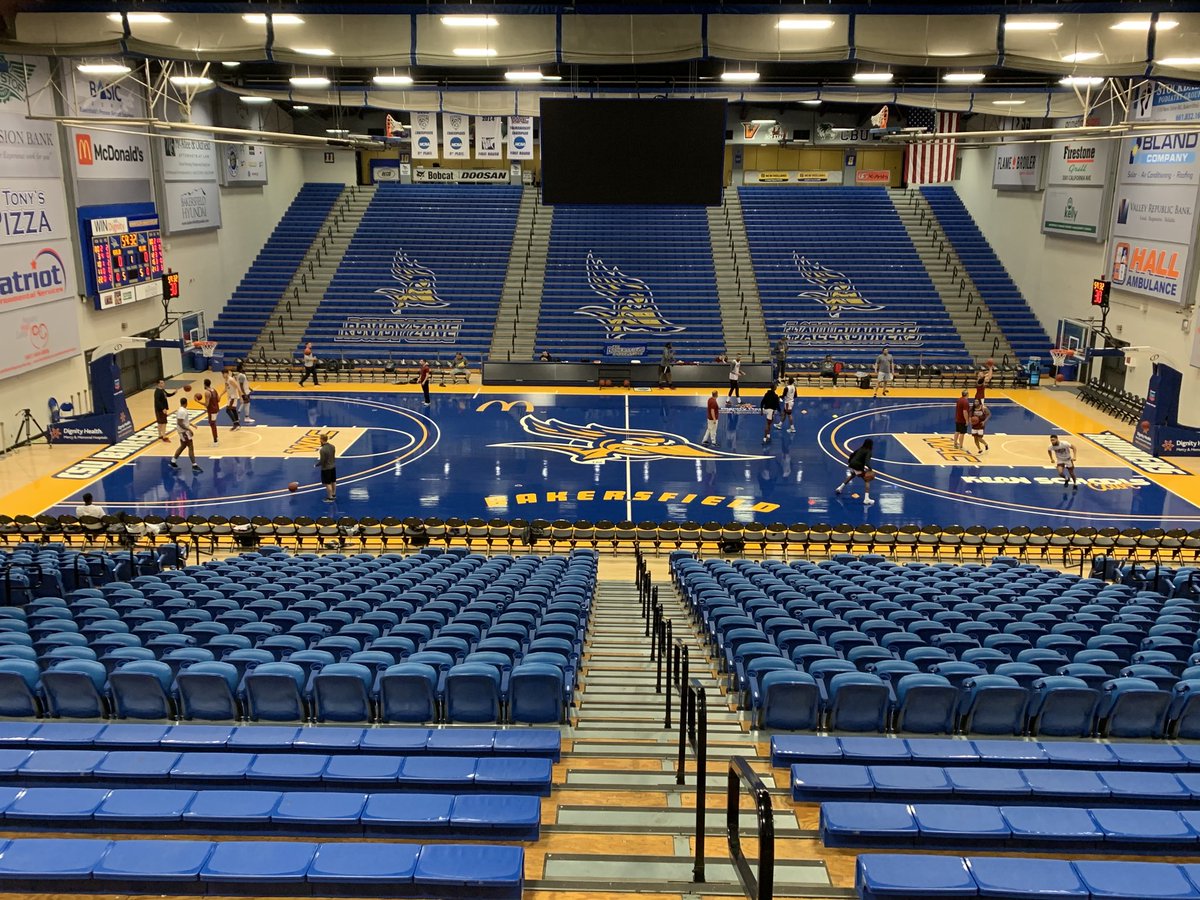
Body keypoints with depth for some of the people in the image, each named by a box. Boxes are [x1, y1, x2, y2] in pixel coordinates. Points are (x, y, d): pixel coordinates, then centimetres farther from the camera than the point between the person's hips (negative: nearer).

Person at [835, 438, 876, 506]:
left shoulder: (860, 449, 16)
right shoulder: (868, 451, -6)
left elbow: (852, 455, 26)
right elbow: (867, 460, -26)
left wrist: (849, 462, 43)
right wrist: (869, 468, -39)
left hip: (851, 465, 8)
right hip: (858, 467, -8)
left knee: (852, 476, 39)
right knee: (867, 481, 1)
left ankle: (839, 488, 44)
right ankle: (866, 499, -12)